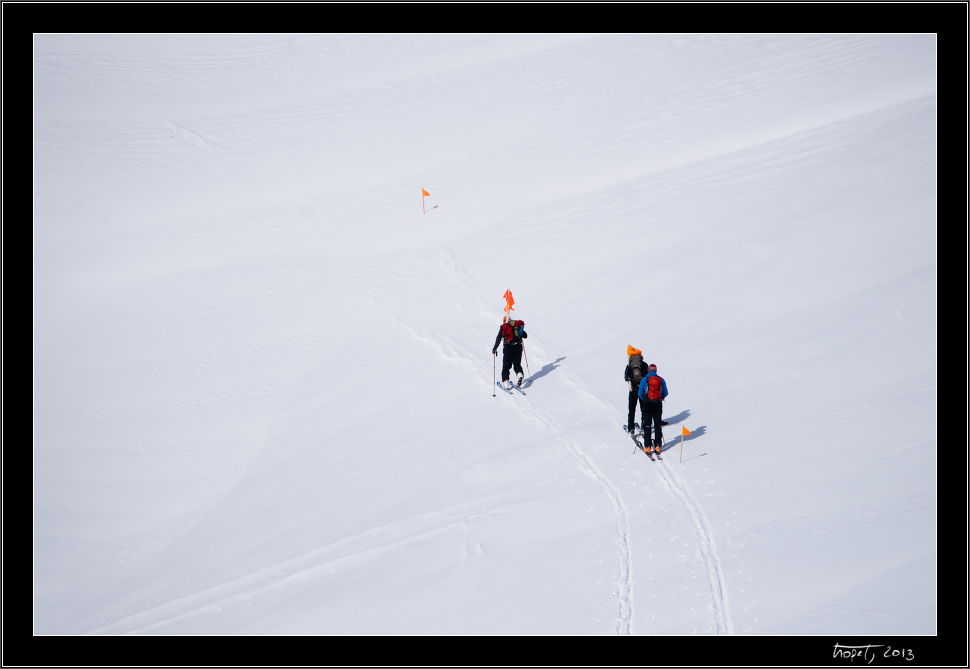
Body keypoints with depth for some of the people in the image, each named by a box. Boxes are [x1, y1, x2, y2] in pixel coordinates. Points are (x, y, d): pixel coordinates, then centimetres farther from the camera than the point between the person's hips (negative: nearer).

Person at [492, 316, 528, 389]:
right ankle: (519, 374, -17)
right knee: (517, 364, 13)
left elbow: (498, 338, -2)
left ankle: (505, 381, -8)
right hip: (518, 347, 3)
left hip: (508, 347, -3)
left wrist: (495, 348, 6)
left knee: (506, 366, 5)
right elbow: (525, 336, 18)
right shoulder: (518, 325, 15)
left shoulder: (503, 327, 6)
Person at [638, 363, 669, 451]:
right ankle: (658, 445, 9)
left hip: (647, 405, -2)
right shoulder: (661, 380, 2)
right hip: (658, 406, 2)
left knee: (647, 426, 5)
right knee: (657, 426, 11)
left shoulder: (644, 380, -4)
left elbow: (640, 393, 0)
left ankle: (647, 446, 0)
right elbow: (665, 393, 7)